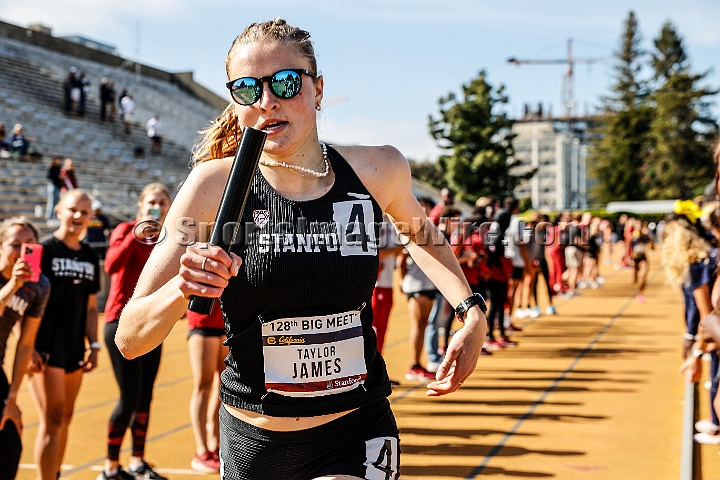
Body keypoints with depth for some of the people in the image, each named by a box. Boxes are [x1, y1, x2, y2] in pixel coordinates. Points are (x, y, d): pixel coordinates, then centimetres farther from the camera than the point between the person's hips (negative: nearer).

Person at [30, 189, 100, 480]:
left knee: (65, 419, 13)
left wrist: (93, 345, 10)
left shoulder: (90, 257, 11)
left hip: (75, 350, 6)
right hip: (46, 350, -6)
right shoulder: (43, 250, -7)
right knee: (52, 421, -9)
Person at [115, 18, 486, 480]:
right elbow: (129, 339, -12)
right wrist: (182, 288, -32)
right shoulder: (215, 185, -13)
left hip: (355, 442, 0)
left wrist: (472, 312, 4)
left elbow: (418, 231, 18)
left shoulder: (377, 170, -8)